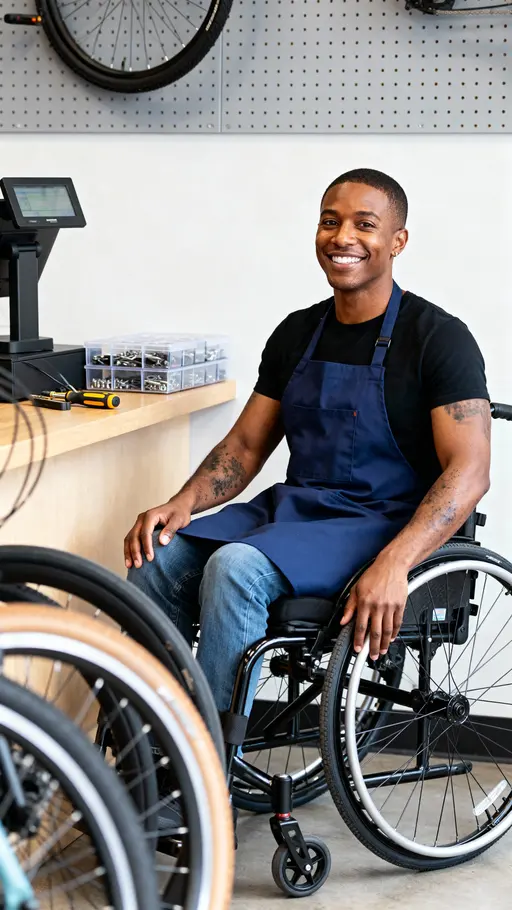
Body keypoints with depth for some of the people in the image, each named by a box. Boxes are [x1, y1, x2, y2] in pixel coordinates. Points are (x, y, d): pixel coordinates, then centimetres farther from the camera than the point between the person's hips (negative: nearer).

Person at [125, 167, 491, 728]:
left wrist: (392, 564, -32)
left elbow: (469, 471, -17)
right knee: (155, 563, -19)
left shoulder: (437, 338, -7)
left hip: (380, 525, -6)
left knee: (235, 568, -32)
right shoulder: (296, 334, 14)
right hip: (290, 508, 6)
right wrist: (183, 503, -6)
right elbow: (246, 445, 16)